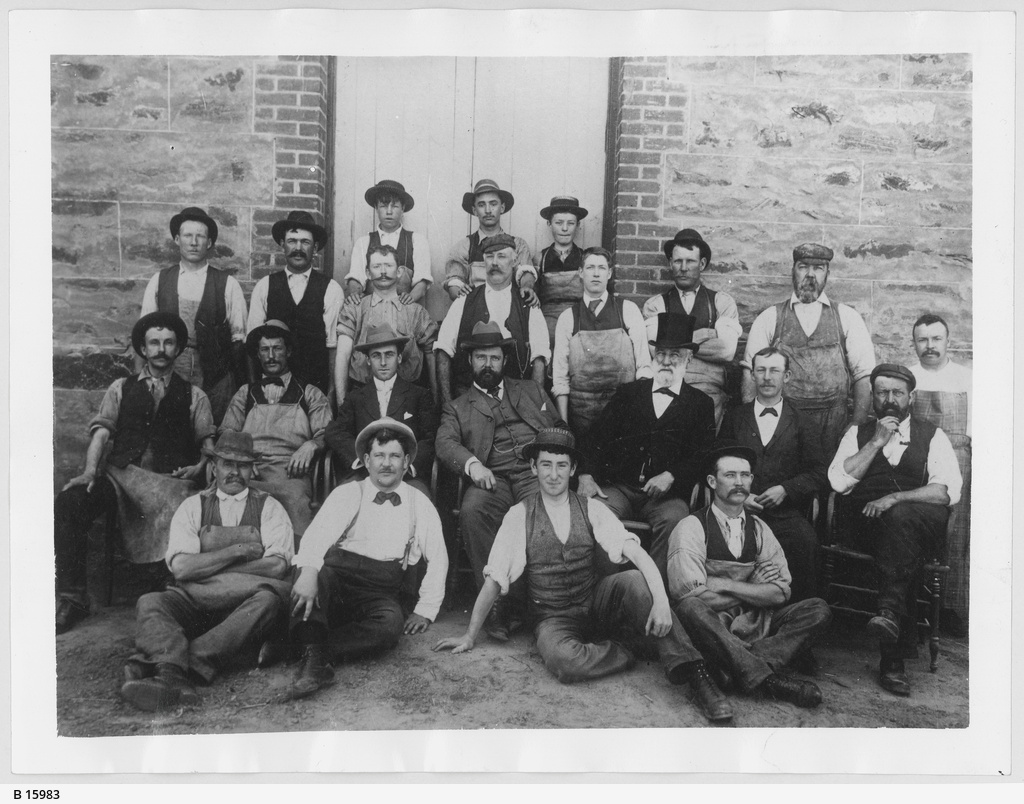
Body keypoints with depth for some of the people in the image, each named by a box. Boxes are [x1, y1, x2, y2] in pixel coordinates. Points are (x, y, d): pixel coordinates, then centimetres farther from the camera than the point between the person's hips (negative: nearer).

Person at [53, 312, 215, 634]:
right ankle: (72, 597, -16)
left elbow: (209, 441, 10)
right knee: (67, 503, -27)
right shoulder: (121, 388, 21)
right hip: (120, 473, 2)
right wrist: (90, 470, -9)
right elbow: (101, 431, 8)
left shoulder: (193, 396, 18)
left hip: (170, 479, -2)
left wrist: (200, 465, -12)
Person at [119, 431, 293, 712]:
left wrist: (206, 565, -1)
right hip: (194, 600, 2)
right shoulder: (193, 507, 15)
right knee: (150, 602, -25)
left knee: (269, 599, -34)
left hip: (246, 602, -1)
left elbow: (277, 566, -4)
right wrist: (238, 551, -5)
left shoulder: (269, 507, 12)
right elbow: (181, 567, 0)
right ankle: (172, 674, -52)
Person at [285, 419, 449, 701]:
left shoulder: (419, 504, 12)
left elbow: (437, 558, 9)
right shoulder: (347, 493, 6)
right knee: (318, 571, -34)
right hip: (337, 577, 0)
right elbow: (319, 532, -12)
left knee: (391, 624, -33)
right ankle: (313, 658, -39)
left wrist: (425, 610, -2)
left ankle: (314, 652, -28)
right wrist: (308, 571, -33)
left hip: (380, 593, 1)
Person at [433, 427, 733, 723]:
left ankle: (693, 673, -25)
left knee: (635, 580, -28)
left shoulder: (592, 510, -1)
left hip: (597, 605, 2)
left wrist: (661, 601, -31)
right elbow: (494, 580, -4)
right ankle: (625, 651, -8)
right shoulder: (520, 515, -5)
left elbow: (637, 554, -14)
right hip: (554, 618, -2)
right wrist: (469, 637, -2)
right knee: (563, 660, -35)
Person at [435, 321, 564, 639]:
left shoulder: (531, 390, 28)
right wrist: (472, 463, -19)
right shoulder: (457, 407, 22)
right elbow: (445, 443, 3)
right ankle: (496, 602, -26)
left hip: (536, 472, 0)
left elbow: (560, 431, 23)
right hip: (492, 479, 0)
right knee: (471, 512, -34)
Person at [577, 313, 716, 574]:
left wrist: (670, 476, -15)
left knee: (673, 519, -33)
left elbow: (702, 455, 3)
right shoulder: (628, 393, 18)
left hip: (666, 493, -1)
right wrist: (586, 475, -7)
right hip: (618, 488, 2)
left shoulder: (701, 404, 13)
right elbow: (597, 437, 10)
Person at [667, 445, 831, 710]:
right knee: (690, 607, -36)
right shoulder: (692, 527, -4)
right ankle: (766, 678, -30)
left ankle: (732, 669, -29)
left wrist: (724, 585, -11)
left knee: (818, 609, -14)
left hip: (755, 625, 5)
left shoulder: (758, 528, 12)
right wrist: (755, 591, -7)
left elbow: (781, 591, 1)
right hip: (712, 626, -5)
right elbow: (690, 593, -17)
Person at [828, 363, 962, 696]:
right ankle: (897, 653, -33)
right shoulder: (858, 433, 18)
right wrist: (877, 442, -3)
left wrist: (894, 498, -16)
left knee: (899, 517, -36)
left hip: (925, 523, -1)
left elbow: (946, 491, -2)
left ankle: (889, 614, -41)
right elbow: (838, 481, 2)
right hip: (868, 522, 1)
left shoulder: (933, 436, 13)